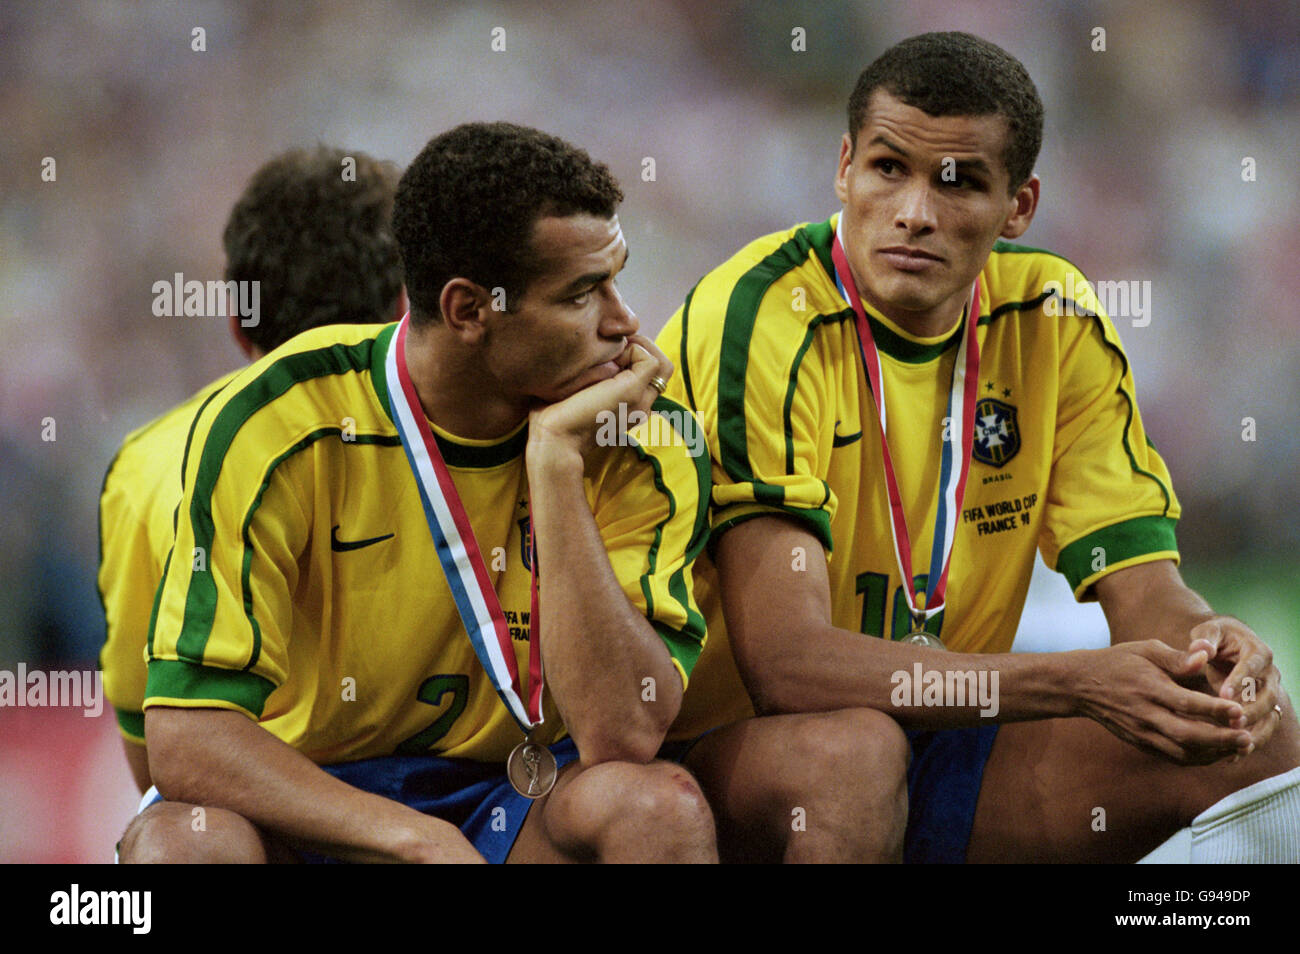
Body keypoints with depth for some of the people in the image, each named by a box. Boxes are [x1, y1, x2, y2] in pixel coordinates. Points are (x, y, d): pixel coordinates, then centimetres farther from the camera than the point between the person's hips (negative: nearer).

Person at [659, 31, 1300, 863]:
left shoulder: (1052, 319, -1)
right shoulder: (762, 317, -20)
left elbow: (1145, 590, -2)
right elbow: (786, 662, -28)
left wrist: (1211, 649, -28)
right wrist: (1081, 685, -36)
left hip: (936, 749, 5)